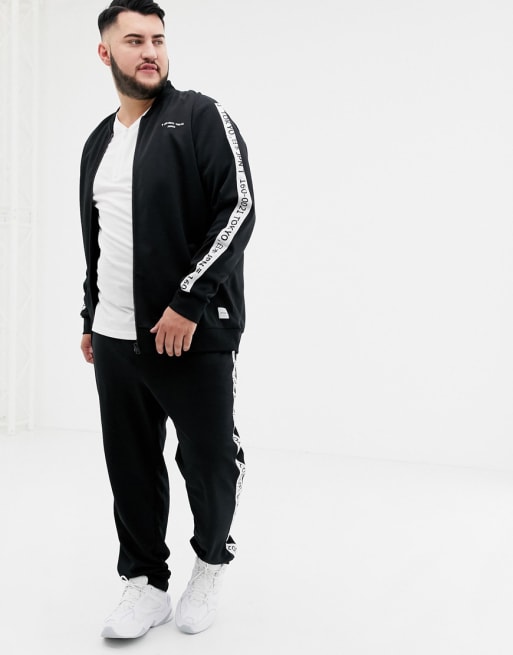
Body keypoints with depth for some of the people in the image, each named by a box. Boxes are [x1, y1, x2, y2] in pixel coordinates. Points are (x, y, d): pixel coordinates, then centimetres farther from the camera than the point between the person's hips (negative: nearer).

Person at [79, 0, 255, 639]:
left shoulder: (202, 117, -2)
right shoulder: (98, 142, 17)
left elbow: (238, 209, -13)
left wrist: (187, 303, -17)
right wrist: (91, 319, 22)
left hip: (195, 335, -5)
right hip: (115, 340, 6)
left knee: (209, 462, 3)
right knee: (131, 467, 10)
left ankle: (212, 562, 31)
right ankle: (145, 582, 27)